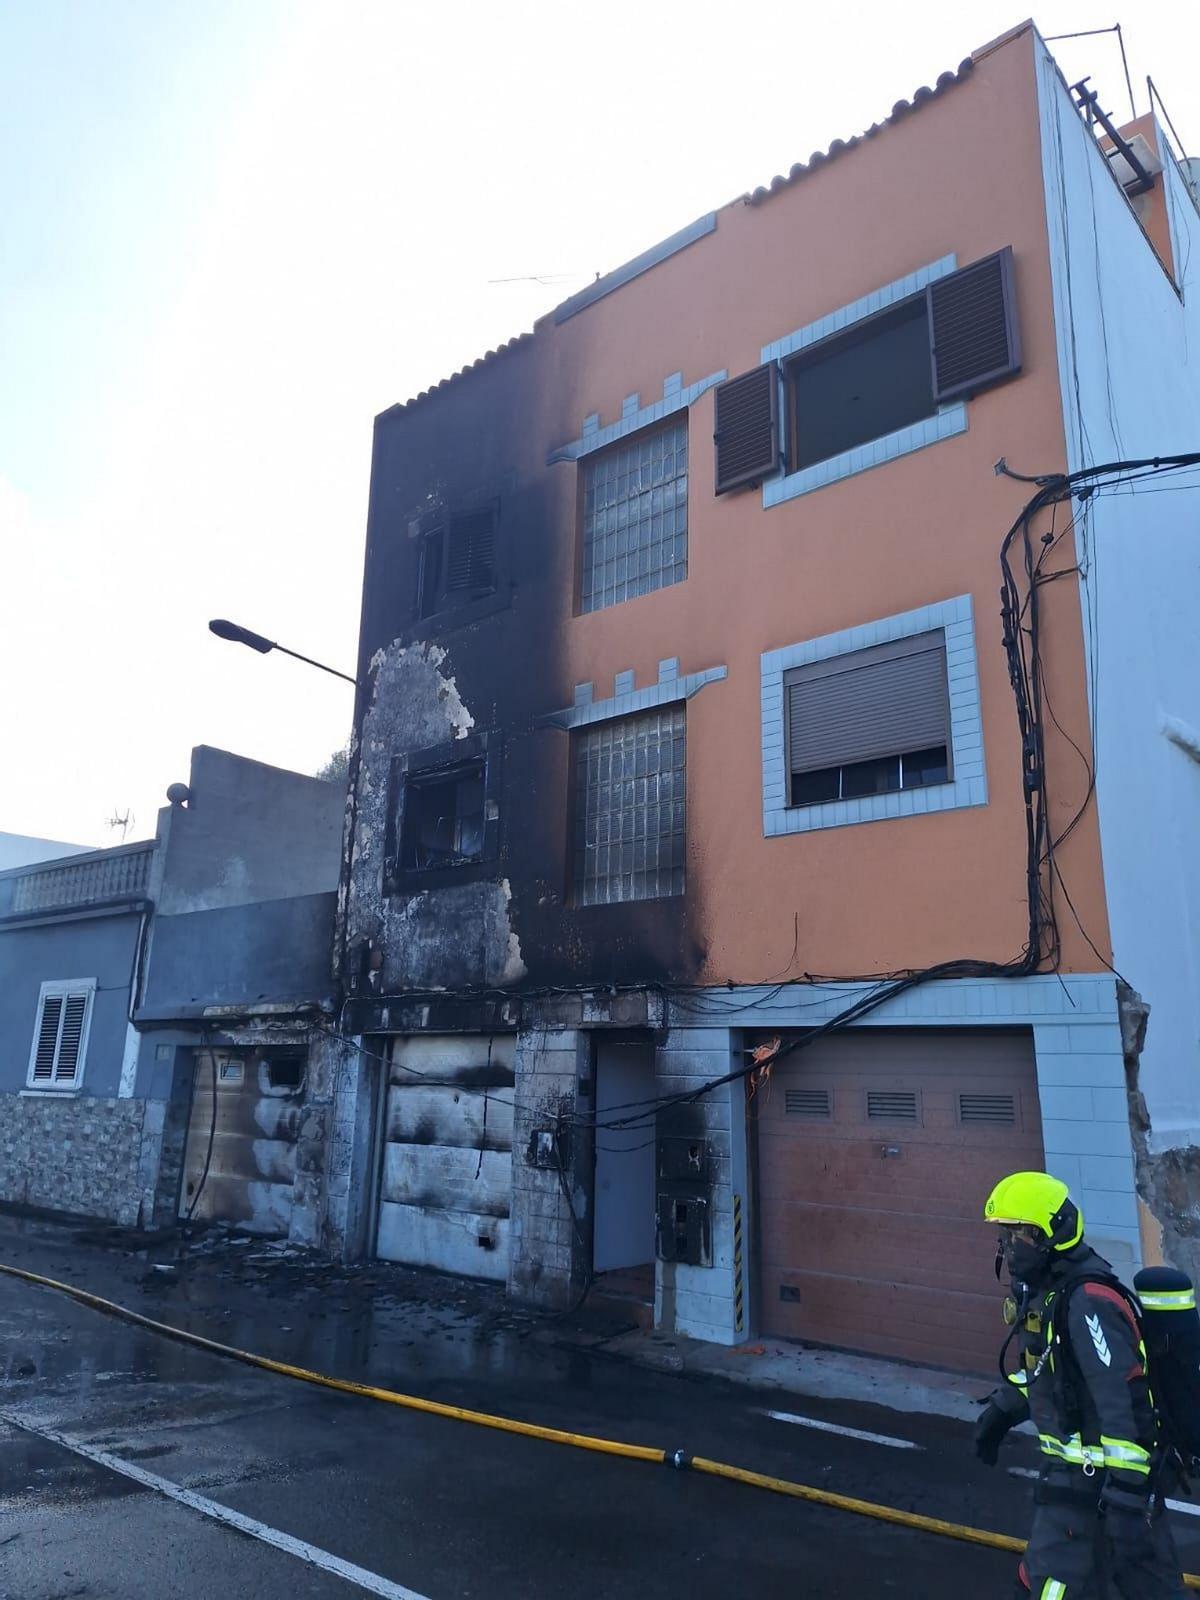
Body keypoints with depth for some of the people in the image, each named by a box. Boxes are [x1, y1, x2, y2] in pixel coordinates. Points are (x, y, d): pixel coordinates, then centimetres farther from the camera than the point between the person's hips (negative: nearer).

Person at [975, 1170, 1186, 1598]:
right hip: (1090, 1467, 10)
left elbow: (1123, 1404, -29)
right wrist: (1002, 1408, 23)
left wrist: (1126, 1495, -30)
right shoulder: (1047, 1290, 6)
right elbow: (1043, 1365, 22)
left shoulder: (1087, 1302, -26)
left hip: (1096, 1480, -10)